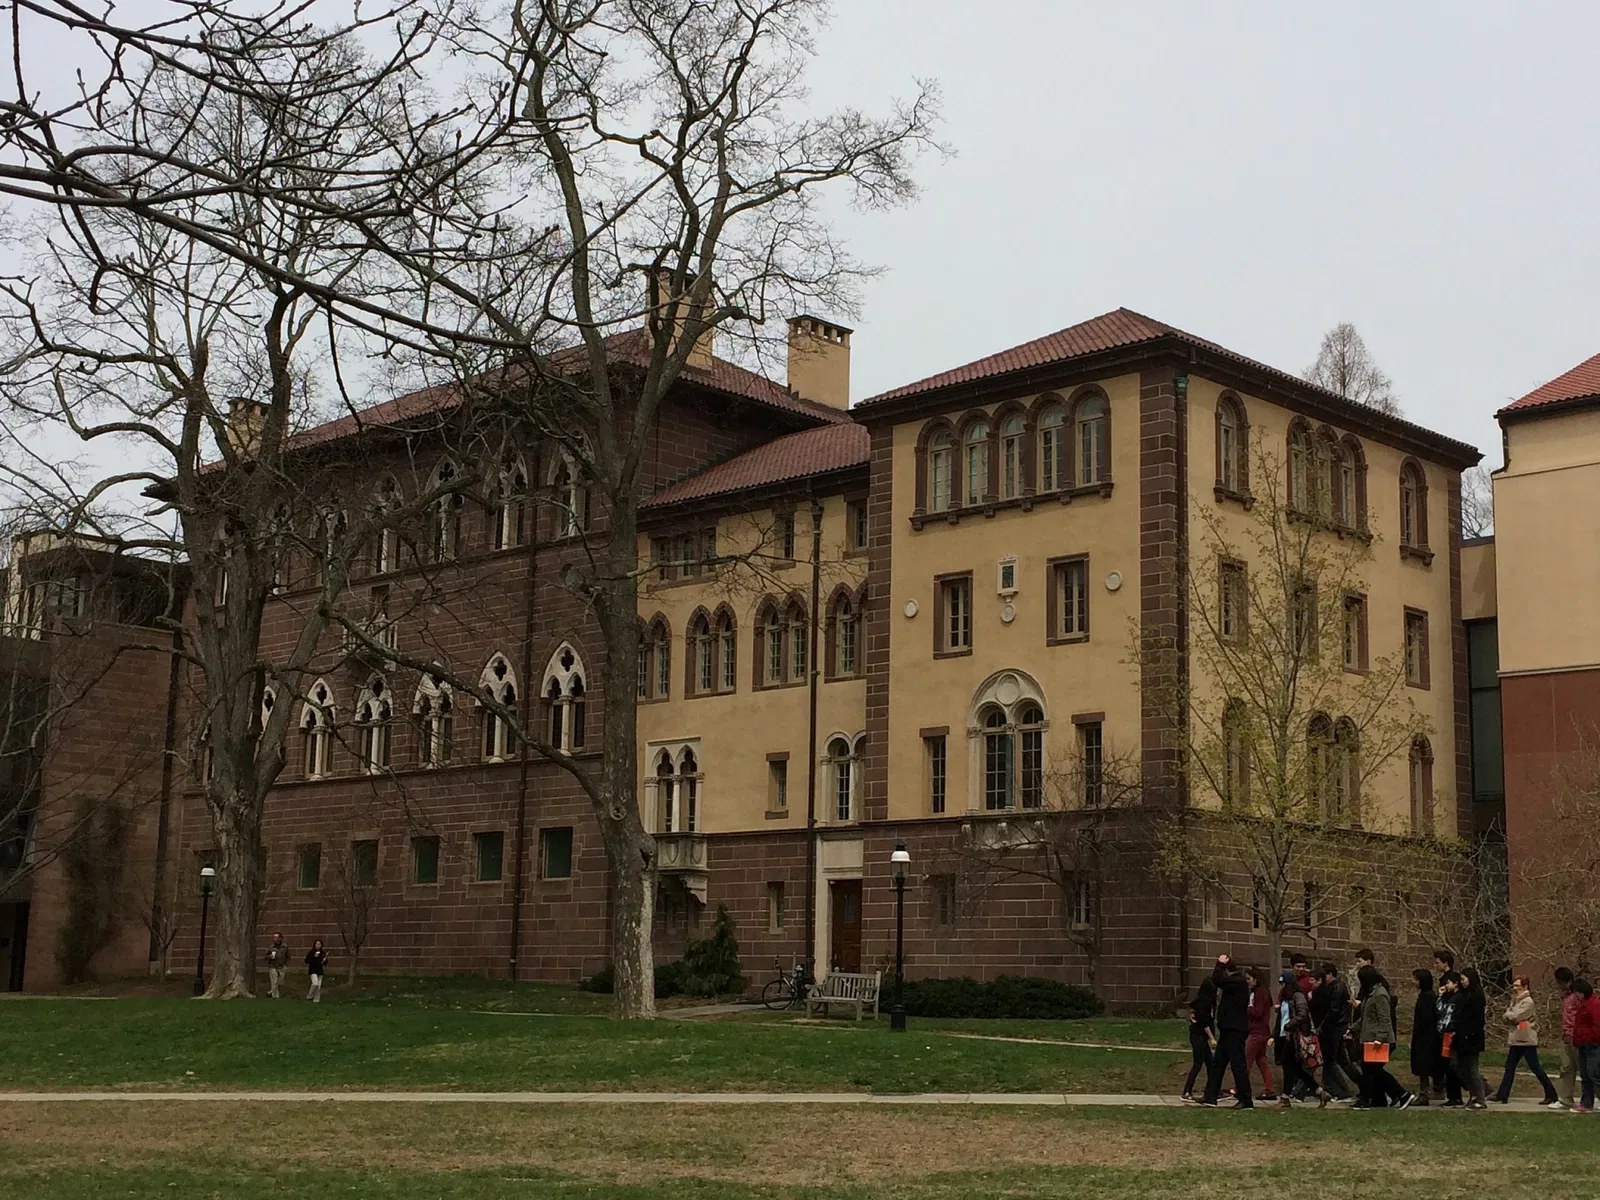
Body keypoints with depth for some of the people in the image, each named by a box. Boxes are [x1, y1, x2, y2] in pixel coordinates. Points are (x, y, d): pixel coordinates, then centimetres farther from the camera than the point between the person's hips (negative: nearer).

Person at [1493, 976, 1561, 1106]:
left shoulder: (1527, 1001, -13)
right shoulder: (1515, 1000, 16)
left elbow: (1516, 1017, -20)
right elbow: (1508, 1016, 12)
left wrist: (1508, 1015, -2)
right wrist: (1510, 1016, -9)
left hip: (1527, 1040, -9)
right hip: (1516, 1040, 9)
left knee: (1535, 1068, -5)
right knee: (1509, 1068, 9)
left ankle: (1552, 1096, 1)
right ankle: (1502, 1096, 12)